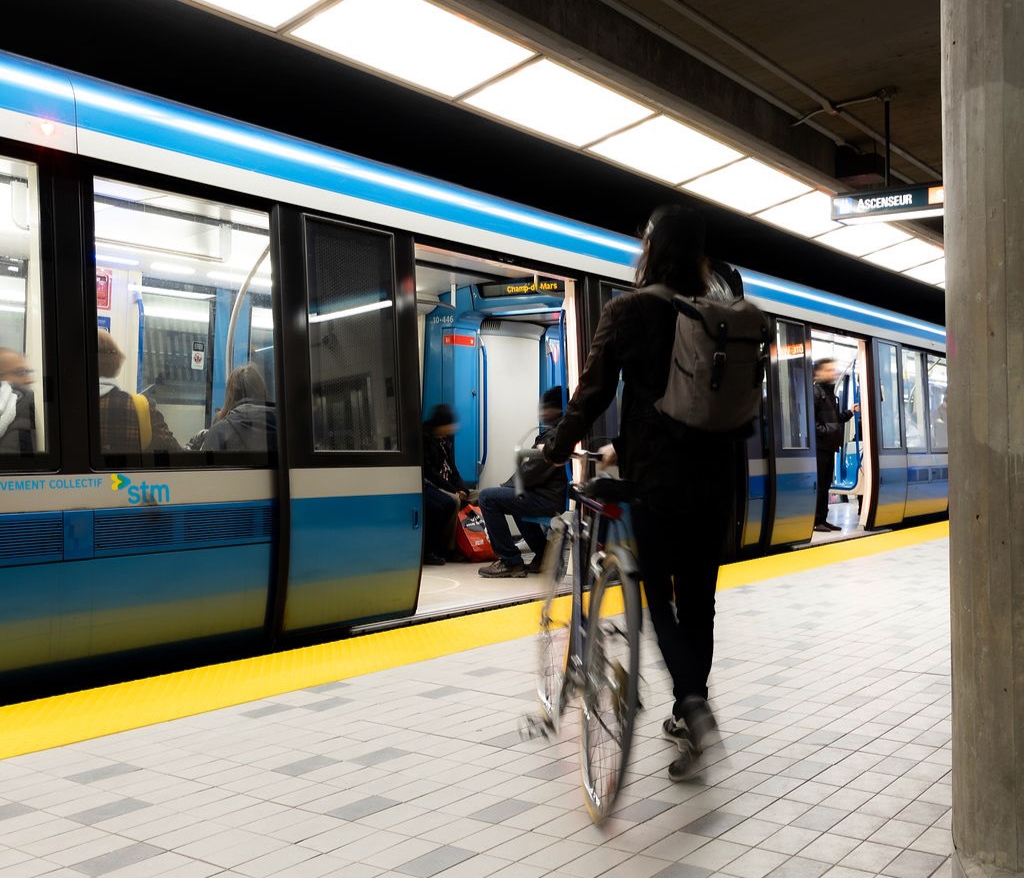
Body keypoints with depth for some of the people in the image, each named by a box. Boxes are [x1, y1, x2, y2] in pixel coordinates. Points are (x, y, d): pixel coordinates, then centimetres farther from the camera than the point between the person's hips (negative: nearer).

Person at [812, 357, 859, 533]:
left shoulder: (830, 392, 20)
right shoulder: (815, 392, -9)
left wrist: (850, 412, 12)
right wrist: (822, 430, -23)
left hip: (829, 446, 9)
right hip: (819, 445, -9)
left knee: (826, 485, 10)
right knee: (818, 485, -8)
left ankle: (822, 519, 15)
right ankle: (815, 521, -5)